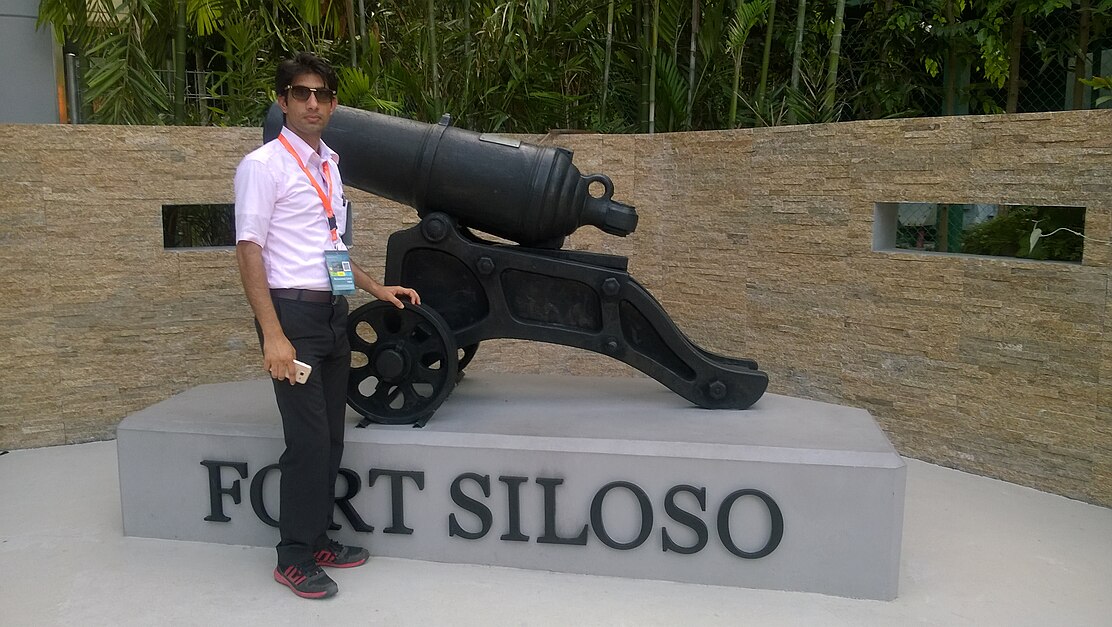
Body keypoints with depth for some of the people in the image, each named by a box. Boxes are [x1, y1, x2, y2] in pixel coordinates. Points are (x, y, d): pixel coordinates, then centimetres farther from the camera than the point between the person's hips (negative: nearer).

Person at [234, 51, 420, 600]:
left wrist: (376, 288, 18)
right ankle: (294, 558, 9)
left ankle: (317, 540, 26)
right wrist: (273, 335, -20)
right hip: (294, 312, -8)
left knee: (330, 437, 12)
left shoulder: (329, 164, 16)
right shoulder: (263, 164, -7)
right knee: (309, 441, -6)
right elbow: (249, 251, -13)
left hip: (334, 313, 8)